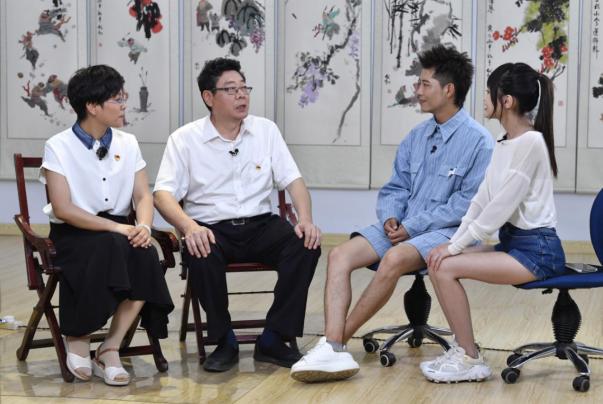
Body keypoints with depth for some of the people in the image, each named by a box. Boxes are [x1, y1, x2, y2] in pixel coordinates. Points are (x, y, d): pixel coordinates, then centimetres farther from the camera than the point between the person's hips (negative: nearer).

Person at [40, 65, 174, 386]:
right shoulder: (59, 147, -7)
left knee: (145, 255, -29)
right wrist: (116, 228, -24)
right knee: (111, 247, -36)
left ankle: (110, 349, -20)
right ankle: (78, 338, -15)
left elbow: (143, 196, 4)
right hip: (74, 233, -4)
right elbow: (62, 209, -15)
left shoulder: (127, 144, 8)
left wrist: (143, 226, -19)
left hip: (119, 230, 4)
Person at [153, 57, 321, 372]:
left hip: (260, 225, 3)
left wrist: (306, 219, -13)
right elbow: (163, 193, -7)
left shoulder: (266, 130, 10)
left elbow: (293, 180, 7)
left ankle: (274, 340, -13)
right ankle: (224, 341, -13)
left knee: (305, 245, -25)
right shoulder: (185, 139, 1)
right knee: (201, 256, -36)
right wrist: (189, 226, -28)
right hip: (211, 229, -3)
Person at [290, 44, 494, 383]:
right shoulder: (417, 137, 15)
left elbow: (469, 202, -14)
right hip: (403, 228, 7)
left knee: (394, 259, -36)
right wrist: (390, 218, -5)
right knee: (340, 256, -17)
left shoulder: (478, 140, -7)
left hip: (447, 231, -7)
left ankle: (339, 338, -21)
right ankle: (334, 350, -31)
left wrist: (412, 227, -16)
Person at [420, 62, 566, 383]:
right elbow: (482, 200, 12)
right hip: (511, 242, 9)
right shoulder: (504, 144, 11)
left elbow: (502, 205, -20)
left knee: (446, 267, -19)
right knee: (437, 262, -4)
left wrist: (456, 246, -17)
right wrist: (453, 241, 2)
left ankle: (470, 360, -8)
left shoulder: (531, 142, -17)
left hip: (536, 249, -9)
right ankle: (463, 349, 4)